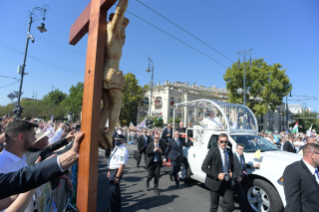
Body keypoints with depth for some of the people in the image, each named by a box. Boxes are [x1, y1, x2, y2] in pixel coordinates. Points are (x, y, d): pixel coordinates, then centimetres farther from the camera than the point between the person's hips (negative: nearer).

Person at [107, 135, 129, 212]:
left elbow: (122, 165, -27)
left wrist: (117, 176, -27)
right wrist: (109, 171, 22)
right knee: (115, 189, 23)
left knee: (113, 190, -5)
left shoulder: (123, 150, -22)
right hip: (112, 170, 10)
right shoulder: (116, 148, 9)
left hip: (117, 171, -10)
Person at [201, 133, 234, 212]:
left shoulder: (229, 152, 3)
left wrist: (231, 172, -1)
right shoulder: (213, 151, -14)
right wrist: (217, 175, -19)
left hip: (227, 183, 4)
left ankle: (223, 203, 34)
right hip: (215, 183, -4)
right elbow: (204, 167, -14)